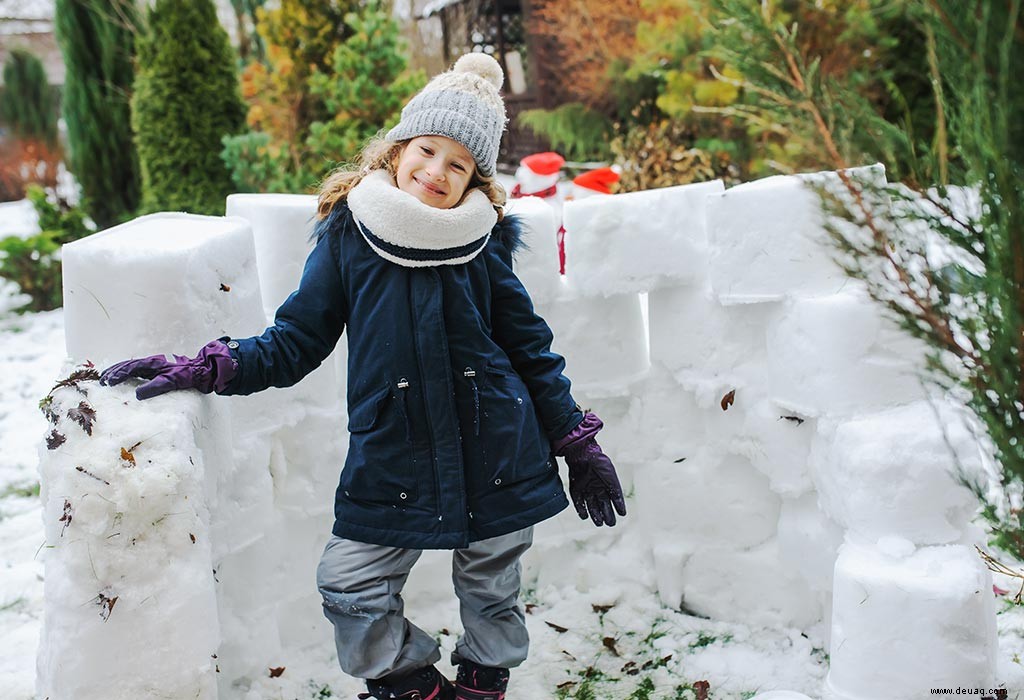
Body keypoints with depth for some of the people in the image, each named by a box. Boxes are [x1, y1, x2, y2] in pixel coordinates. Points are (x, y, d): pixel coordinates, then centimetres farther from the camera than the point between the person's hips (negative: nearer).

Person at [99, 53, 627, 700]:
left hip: (497, 454, 0)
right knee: (349, 587, -1)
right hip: (391, 460, 0)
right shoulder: (348, 234, -3)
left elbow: (530, 347, 6)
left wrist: (578, 441, 7)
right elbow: (297, 340, 2)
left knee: (491, 591, 13)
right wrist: (204, 370, -11)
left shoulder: (485, 240, -2)